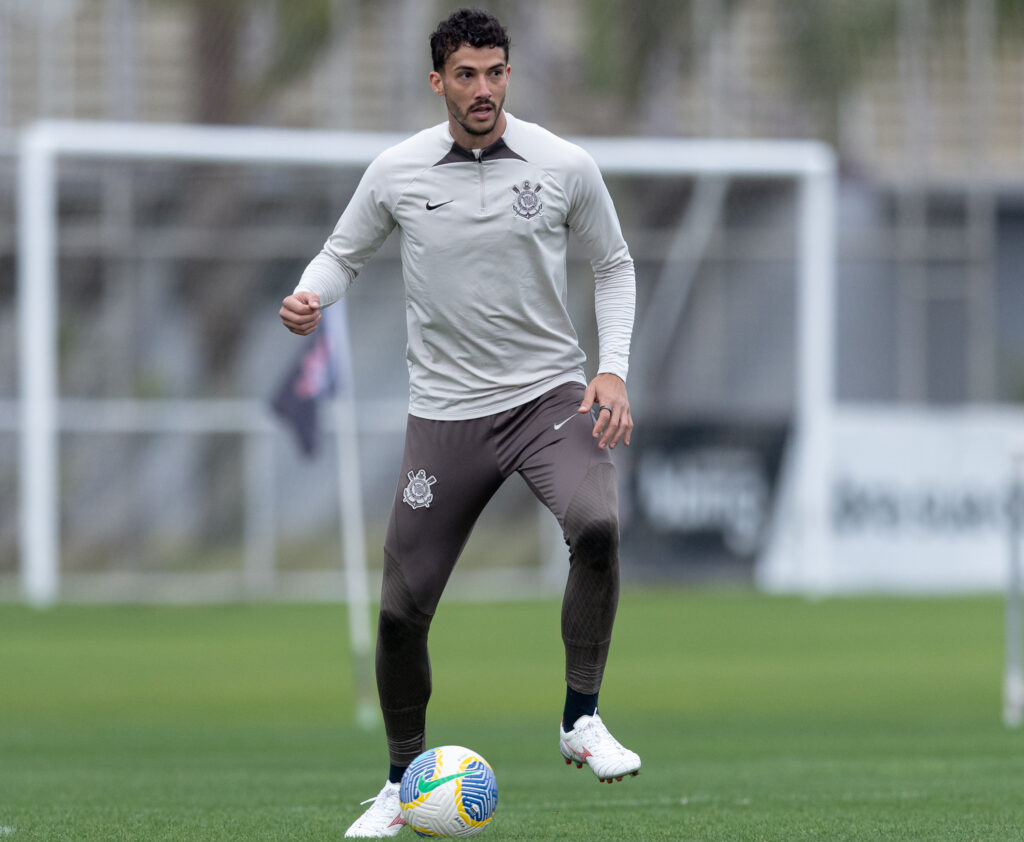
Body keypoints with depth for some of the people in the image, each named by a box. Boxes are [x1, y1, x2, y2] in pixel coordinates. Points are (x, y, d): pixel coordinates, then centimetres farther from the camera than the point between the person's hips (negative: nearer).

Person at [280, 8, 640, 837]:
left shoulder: (565, 166, -4)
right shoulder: (397, 172, -3)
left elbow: (613, 264, 10)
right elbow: (345, 252, 13)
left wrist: (613, 368, -3)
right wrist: (309, 298, -10)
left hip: (550, 393, -1)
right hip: (447, 411, 1)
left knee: (596, 523, -32)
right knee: (401, 610, -1)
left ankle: (582, 721, -15)